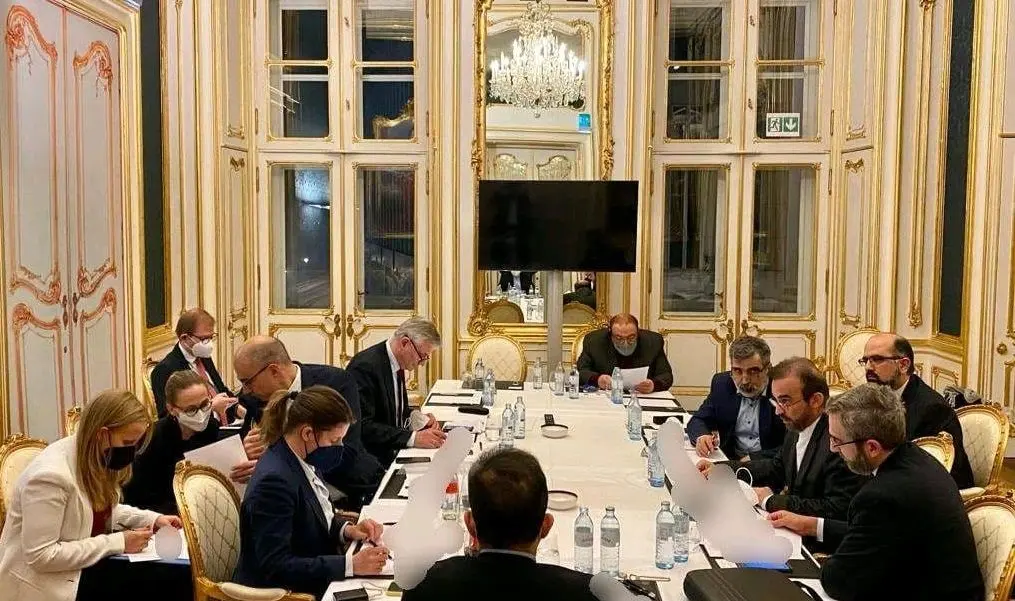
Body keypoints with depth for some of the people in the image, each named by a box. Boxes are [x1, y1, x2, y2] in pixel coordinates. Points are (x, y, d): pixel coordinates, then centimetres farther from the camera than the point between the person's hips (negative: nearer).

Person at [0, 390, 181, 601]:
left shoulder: (97, 460, -2)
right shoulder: (51, 475, -27)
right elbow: (40, 556, -28)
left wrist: (152, 518, 0)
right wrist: (117, 543, -24)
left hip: (83, 569, 8)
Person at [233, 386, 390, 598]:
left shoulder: (302, 459, 0)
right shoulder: (274, 481, -25)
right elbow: (276, 566, -26)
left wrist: (347, 530, -3)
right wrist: (351, 565, -28)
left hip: (310, 580, 8)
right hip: (279, 592, -8)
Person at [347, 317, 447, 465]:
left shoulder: (396, 364, 7)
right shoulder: (366, 366, -20)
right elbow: (363, 426, -24)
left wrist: (417, 420, -1)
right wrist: (413, 438, -28)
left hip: (392, 453, 9)